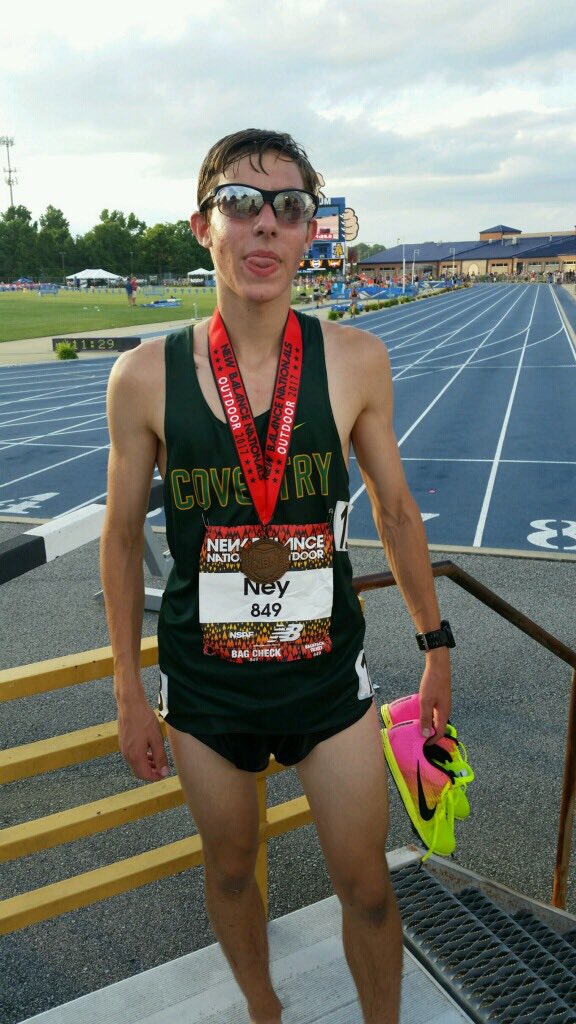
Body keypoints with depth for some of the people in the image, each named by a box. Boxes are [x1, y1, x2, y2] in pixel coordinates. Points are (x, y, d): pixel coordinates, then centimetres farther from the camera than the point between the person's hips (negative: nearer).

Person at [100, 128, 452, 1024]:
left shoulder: (355, 361, -11)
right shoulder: (145, 377, -12)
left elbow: (396, 510, 1)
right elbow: (123, 539, -2)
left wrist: (437, 650, 8)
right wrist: (129, 695, 3)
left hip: (331, 676, 0)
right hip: (204, 686, 1)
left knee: (367, 889, 15)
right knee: (230, 871, 23)